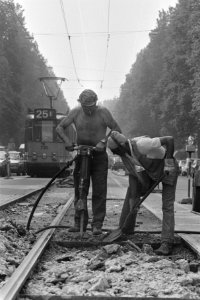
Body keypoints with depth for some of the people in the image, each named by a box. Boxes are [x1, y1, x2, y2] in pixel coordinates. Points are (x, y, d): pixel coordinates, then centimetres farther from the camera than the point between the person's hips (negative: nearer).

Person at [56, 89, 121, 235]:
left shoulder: (103, 112, -8)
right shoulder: (76, 112, -2)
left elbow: (117, 129, -7)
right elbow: (60, 127, 3)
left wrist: (104, 141, -20)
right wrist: (67, 140, -16)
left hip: (99, 157, -2)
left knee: (99, 192, -3)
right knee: (79, 191, 4)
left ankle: (97, 224, 2)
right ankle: (79, 223, 14)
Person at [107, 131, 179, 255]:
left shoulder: (141, 144, -37)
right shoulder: (125, 155, -12)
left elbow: (170, 139, -35)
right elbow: (133, 175, -6)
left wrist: (168, 162, -34)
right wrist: (133, 200, -11)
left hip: (168, 169, -8)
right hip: (152, 173, 8)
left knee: (167, 206, -15)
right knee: (131, 194, 8)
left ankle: (167, 244, -16)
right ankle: (125, 230, 20)